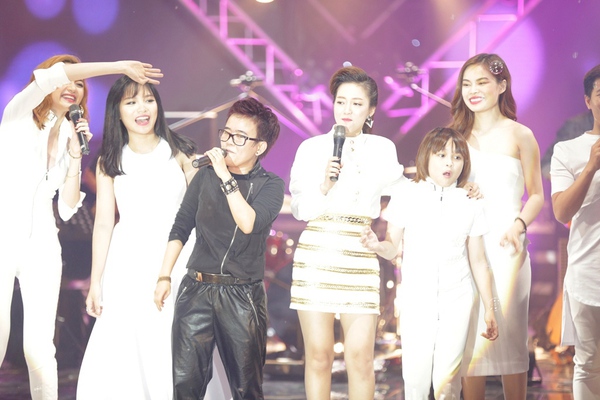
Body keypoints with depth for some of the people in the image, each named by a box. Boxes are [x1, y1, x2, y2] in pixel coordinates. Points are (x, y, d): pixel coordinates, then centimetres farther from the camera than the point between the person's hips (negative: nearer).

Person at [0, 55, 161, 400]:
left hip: (42, 245, 5)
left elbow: (67, 209, 11)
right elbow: (51, 75, -20)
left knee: (39, 346, -2)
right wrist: (119, 67, -19)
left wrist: (75, 155, 0)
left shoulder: (70, 135, 18)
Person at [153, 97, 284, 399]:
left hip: (243, 295, -2)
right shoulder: (206, 176, 8)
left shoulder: (270, 185, 1)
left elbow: (249, 223, -18)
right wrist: (164, 277, 7)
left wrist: (226, 178, -17)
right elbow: (180, 228, 12)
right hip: (197, 290, 2)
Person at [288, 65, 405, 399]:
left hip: (360, 257, 1)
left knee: (361, 357, -7)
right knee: (319, 355, 0)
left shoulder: (382, 149, 10)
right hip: (316, 255, -1)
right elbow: (301, 209, 3)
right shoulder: (312, 148, 6)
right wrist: (324, 186, -15)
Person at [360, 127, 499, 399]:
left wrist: (489, 308, 9)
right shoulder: (407, 197, 1)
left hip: (456, 300, 0)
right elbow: (393, 248, 1)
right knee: (415, 377, -4)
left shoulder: (470, 205, 4)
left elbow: (478, 261, 9)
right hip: (416, 299, 0)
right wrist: (377, 245, -22)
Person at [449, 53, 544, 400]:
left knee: (508, 335, -2)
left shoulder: (520, 136, 2)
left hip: (505, 246, -3)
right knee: (469, 337, 3)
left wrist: (519, 225, -14)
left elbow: (536, 195, 3)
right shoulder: (456, 134, 12)